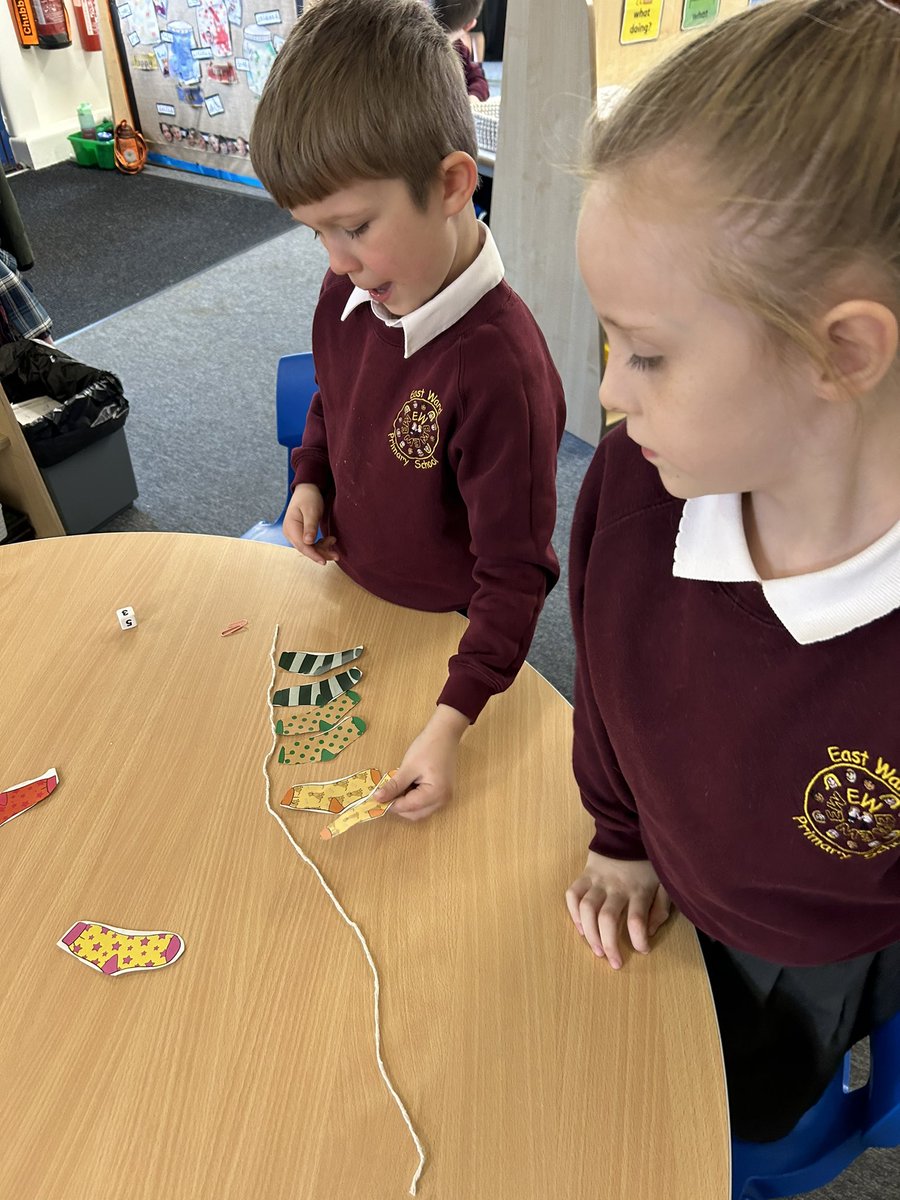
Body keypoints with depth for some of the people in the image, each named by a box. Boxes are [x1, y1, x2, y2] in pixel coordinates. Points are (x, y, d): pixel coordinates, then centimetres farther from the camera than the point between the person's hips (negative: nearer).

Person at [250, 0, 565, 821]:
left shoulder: (500, 366, -35)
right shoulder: (349, 291, -12)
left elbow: (514, 573, -29)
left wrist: (451, 720, -33)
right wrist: (309, 481, -6)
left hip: (445, 625, -6)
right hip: (353, 590, 7)